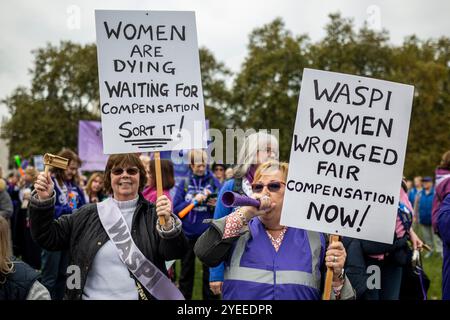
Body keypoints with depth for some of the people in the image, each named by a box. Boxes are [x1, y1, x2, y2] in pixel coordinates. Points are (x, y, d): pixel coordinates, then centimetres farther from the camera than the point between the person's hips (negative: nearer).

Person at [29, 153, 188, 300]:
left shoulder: (153, 214, -2)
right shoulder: (88, 214, 7)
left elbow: (175, 252, -14)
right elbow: (50, 237, 7)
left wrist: (168, 222, -33)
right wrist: (44, 200, -7)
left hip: (144, 295, -2)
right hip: (91, 295, 2)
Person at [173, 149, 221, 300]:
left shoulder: (213, 182, -2)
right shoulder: (184, 183, 0)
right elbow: (176, 209, -5)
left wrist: (216, 206, -21)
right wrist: (194, 200, -17)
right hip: (188, 233, 1)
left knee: (210, 271, 8)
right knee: (186, 272, 14)